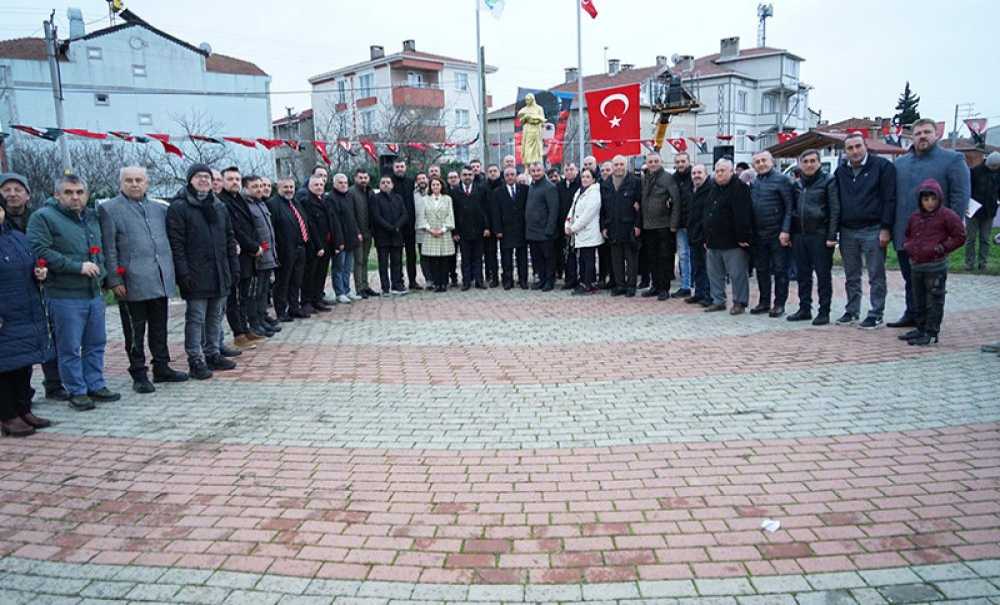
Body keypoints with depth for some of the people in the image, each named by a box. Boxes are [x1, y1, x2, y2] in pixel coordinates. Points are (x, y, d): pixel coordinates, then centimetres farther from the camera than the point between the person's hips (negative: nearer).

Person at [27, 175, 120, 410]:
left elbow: (101, 249, 26)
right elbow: (40, 251, -17)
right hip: (65, 296, -6)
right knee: (70, 348, 1)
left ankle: (95, 385, 24)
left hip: (94, 293, 7)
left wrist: (101, 271, 10)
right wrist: (78, 266, -18)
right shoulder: (43, 218, -6)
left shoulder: (92, 217, 15)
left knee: (96, 344, 13)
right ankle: (77, 392, 11)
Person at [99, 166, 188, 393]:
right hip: (132, 282, -4)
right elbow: (109, 248, -5)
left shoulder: (159, 208, 13)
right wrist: (114, 280, -9)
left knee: (159, 328, 13)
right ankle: (139, 374, 12)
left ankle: (161, 368, 24)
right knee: (134, 332, 3)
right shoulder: (109, 209, 0)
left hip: (160, 280, 5)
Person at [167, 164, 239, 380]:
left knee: (215, 317, 13)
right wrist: (183, 273, -17)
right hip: (196, 277, -6)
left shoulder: (220, 207, 15)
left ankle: (212, 354, 24)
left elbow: (230, 240, 17)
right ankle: (196, 360, 5)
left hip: (220, 275, 6)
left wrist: (234, 269, 12)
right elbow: (176, 243, -10)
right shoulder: (178, 207, -4)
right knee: (196, 318, -1)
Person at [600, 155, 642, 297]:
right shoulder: (605, 184, 11)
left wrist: (638, 225, -10)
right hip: (613, 227, 4)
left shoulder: (634, 181, -1)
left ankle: (631, 285, 10)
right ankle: (619, 285, 16)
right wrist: (603, 226, 5)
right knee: (616, 259, 8)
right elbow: (602, 207, 11)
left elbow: (639, 204, -4)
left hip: (629, 226, -3)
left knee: (631, 258, 2)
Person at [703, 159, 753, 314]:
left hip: (732, 242, -8)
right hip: (713, 242, 8)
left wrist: (742, 237, -22)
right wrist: (706, 238, 18)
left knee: (737, 274, -2)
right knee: (714, 274, 12)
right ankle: (718, 301, 21)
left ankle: (739, 302, 7)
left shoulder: (739, 188, -9)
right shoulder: (714, 189, 17)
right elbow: (706, 214, 21)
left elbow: (742, 215, -17)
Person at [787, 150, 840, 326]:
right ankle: (804, 309, 19)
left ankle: (824, 312, 6)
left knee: (823, 275, 0)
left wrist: (831, 236, -14)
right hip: (799, 235, 5)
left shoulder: (828, 181, -2)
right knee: (802, 275, 10)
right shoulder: (796, 184, 13)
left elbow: (835, 210, -7)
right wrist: (789, 233, 7)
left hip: (820, 235, -5)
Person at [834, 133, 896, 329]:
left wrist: (886, 228, -13)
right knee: (851, 277, 12)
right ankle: (852, 311, 22)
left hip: (872, 231, -5)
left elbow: (889, 199, -8)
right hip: (847, 231, 5)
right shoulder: (840, 171, 12)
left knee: (876, 276, 2)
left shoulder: (882, 166, -3)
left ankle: (876, 314, 9)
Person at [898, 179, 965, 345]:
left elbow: (959, 237, -5)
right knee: (918, 300, 14)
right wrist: (908, 246, 6)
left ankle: (931, 333, 3)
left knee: (934, 301, -2)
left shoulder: (947, 215, -7)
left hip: (936, 266, -6)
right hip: (916, 265, 7)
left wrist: (941, 248, -12)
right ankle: (921, 329, 26)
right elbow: (907, 236, 25)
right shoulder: (915, 217, 11)